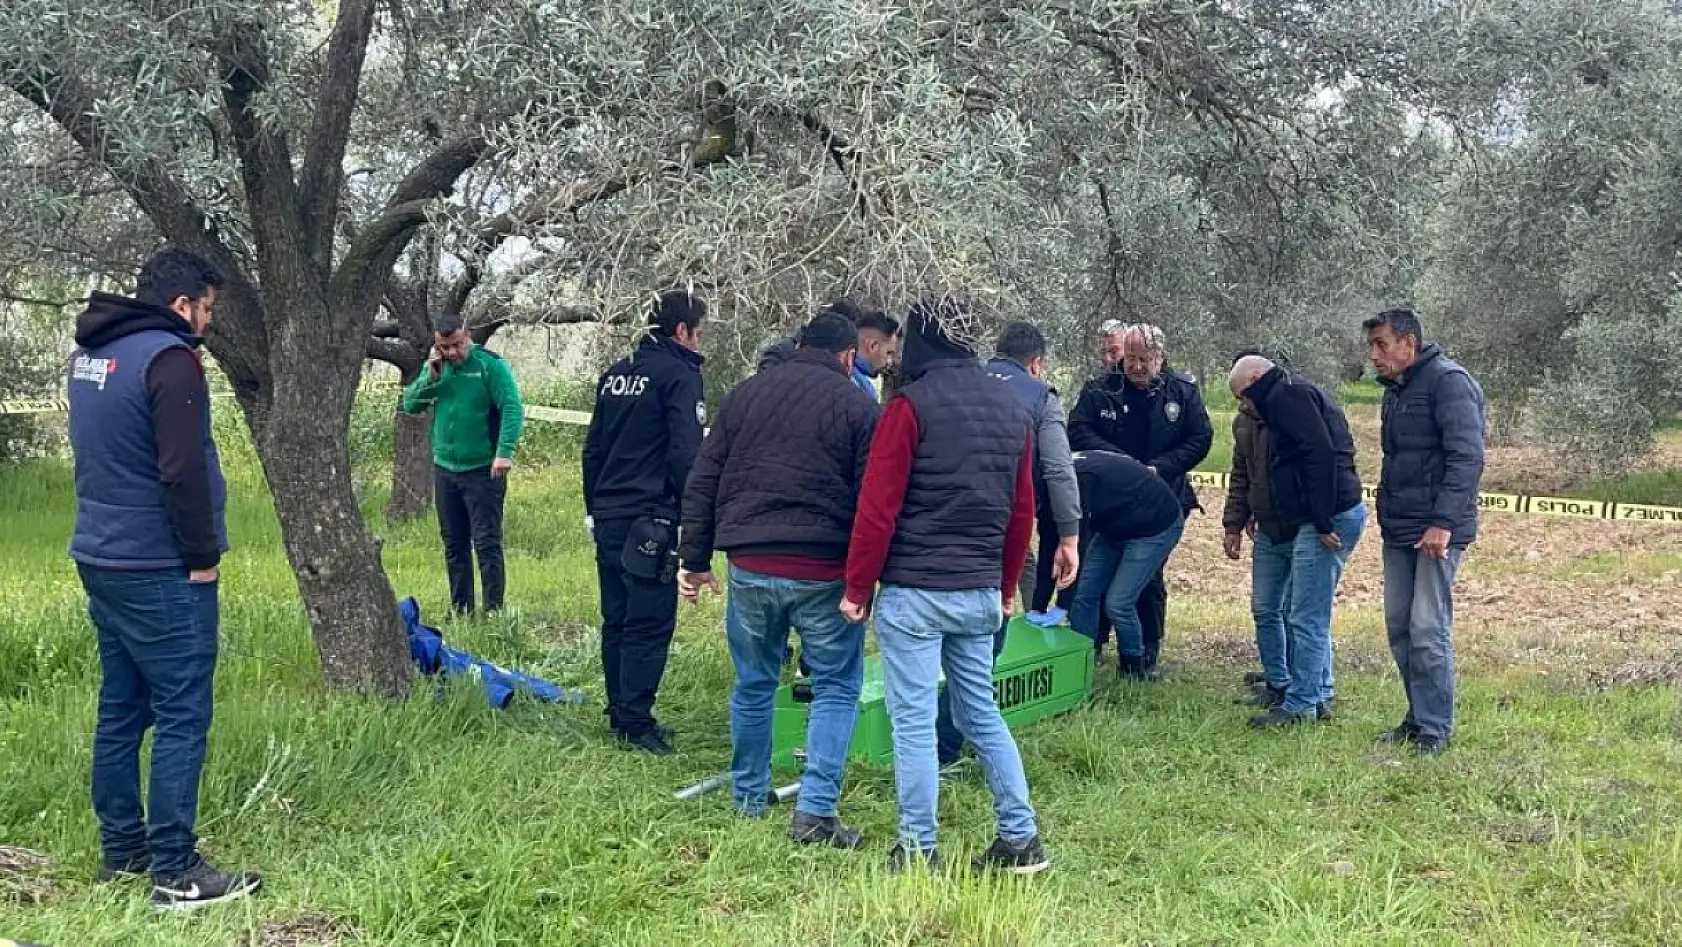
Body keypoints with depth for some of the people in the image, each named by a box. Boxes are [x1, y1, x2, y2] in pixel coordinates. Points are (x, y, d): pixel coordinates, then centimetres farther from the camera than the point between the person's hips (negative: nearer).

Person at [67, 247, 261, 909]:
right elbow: (183, 471, -20)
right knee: (182, 718, -4)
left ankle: (122, 851, 23)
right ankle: (175, 873, -2)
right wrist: (203, 557, -10)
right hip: (160, 571, -9)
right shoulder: (168, 358, -16)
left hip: (100, 559, 9)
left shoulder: (88, 353, 13)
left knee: (121, 710, 15)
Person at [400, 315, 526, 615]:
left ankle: (494, 610, 0)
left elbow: (513, 409, -18)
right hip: (444, 469, 6)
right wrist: (430, 376, -12)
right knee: (454, 544, 13)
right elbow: (410, 404, 2)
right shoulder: (435, 366, 7)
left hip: (483, 470, -6)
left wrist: (505, 451, -28)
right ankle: (460, 610, 23)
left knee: (487, 543, -5)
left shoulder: (491, 365, -11)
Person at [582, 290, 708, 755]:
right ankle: (635, 721, -2)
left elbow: (592, 448, 19)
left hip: (607, 519, 8)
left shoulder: (615, 374, 16)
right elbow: (686, 455, -16)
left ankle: (620, 713, 21)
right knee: (650, 624, -3)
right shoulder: (679, 375, -9)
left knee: (616, 620, 14)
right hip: (651, 521, -8)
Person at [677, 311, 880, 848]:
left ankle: (748, 799, 30)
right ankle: (815, 811, 1)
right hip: (823, 575, -3)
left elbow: (701, 484, 10)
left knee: (753, 687, 18)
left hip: (749, 569, 4)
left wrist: (694, 558, 14)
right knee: (836, 688, 9)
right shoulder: (857, 406, -1)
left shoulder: (744, 394, 11)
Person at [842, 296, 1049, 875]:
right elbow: (1021, 511, 13)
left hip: (914, 592, -6)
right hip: (981, 593, 6)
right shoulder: (1011, 409, 11)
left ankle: (918, 851, 7)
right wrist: (1005, 587, 21)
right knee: (981, 712, 17)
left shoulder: (911, 405, -10)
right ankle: (1021, 839, 18)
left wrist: (857, 588, -4)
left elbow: (878, 507, -12)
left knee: (913, 720, 1)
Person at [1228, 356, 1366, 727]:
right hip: (1334, 515, 11)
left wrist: (1323, 521, -22)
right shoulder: (1296, 392, 22)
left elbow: (1320, 453, -21)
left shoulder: (1286, 395, -9)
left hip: (1329, 519, -11)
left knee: (1307, 618, -5)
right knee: (1309, 615, 17)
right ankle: (1319, 697, 24)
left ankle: (1300, 706, 0)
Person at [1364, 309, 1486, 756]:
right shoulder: (1396, 389, 17)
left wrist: (1443, 522, -24)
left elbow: (1466, 457, -19)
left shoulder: (1449, 381, -12)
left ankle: (1435, 729, 1)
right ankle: (1418, 717, 21)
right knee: (1399, 626, 11)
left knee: (1428, 629, -8)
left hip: (1437, 531, -9)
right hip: (1398, 530, 9)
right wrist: (1386, 514, 16)